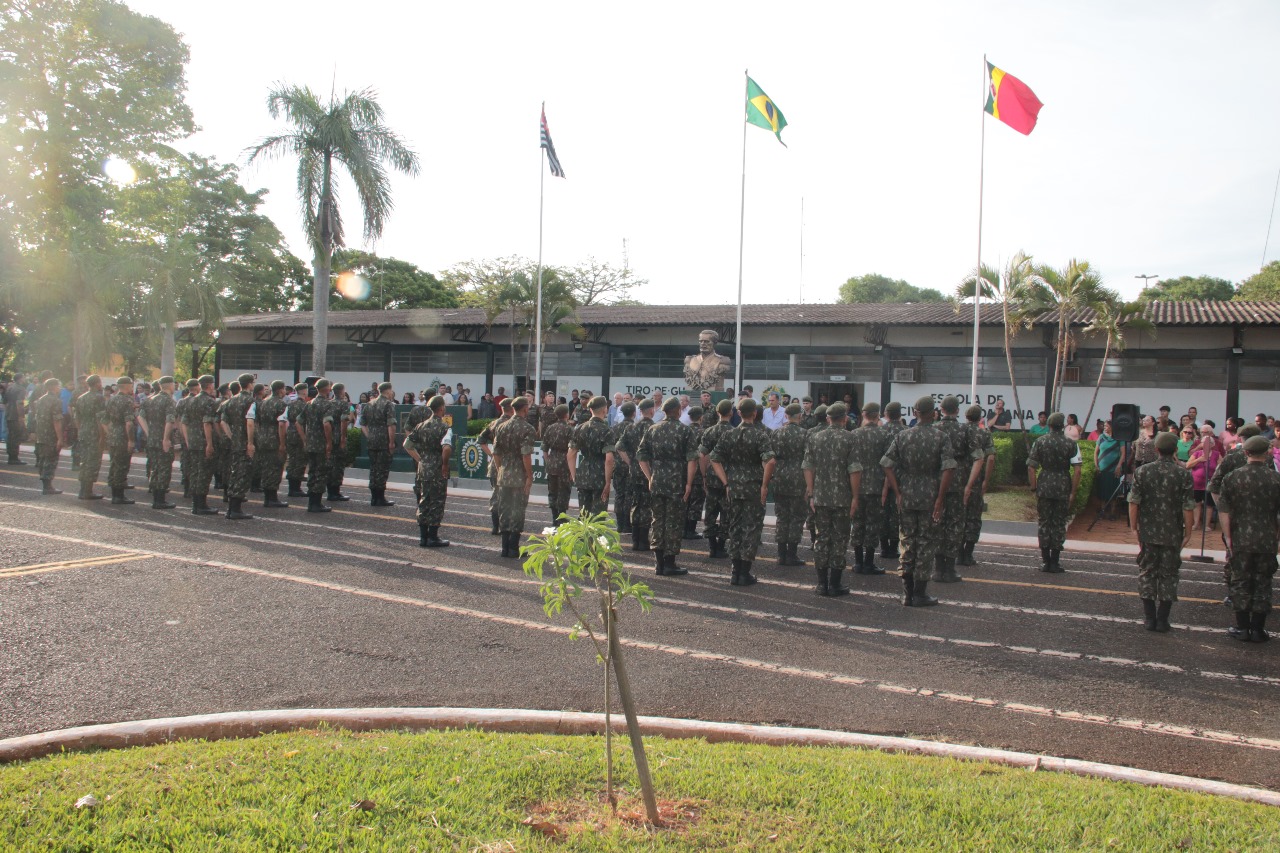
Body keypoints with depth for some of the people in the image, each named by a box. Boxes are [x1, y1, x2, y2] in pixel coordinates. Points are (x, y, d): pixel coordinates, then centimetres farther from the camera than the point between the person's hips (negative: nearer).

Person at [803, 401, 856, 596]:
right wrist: (855, 497, -6)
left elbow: (808, 467, 3)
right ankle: (834, 584, 7)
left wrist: (811, 494, 8)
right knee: (839, 539, 5)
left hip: (820, 497, 3)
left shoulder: (815, 437, 4)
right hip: (842, 498, -3)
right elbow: (855, 470, -13)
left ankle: (822, 583, 12)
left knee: (822, 538, 10)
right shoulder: (850, 438, -8)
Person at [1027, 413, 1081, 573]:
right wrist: (1073, 492, -3)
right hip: (1063, 488, -1)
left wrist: (1034, 488, 6)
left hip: (1044, 487, 1)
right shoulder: (1071, 444, -3)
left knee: (1044, 523, 8)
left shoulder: (1040, 442, 0)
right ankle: (1055, 563, 8)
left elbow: (1031, 467, -1)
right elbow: (1077, 470, -9)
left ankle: (1045, 561, 9)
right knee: (1059, 524, 6)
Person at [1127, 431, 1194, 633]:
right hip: (1173, 535, -1)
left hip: (1148, 533, 1)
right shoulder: (1184, 474, -8)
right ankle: (1162, 620, 10)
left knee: (1147, 573, 10)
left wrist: (1134, 527, 5)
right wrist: (1188, 532, 1)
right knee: (1168, 575, 9)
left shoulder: (1142, 472, -5)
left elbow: (1133, 503, -5)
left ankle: (1149, 618, 12)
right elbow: (1187, 508, -9)